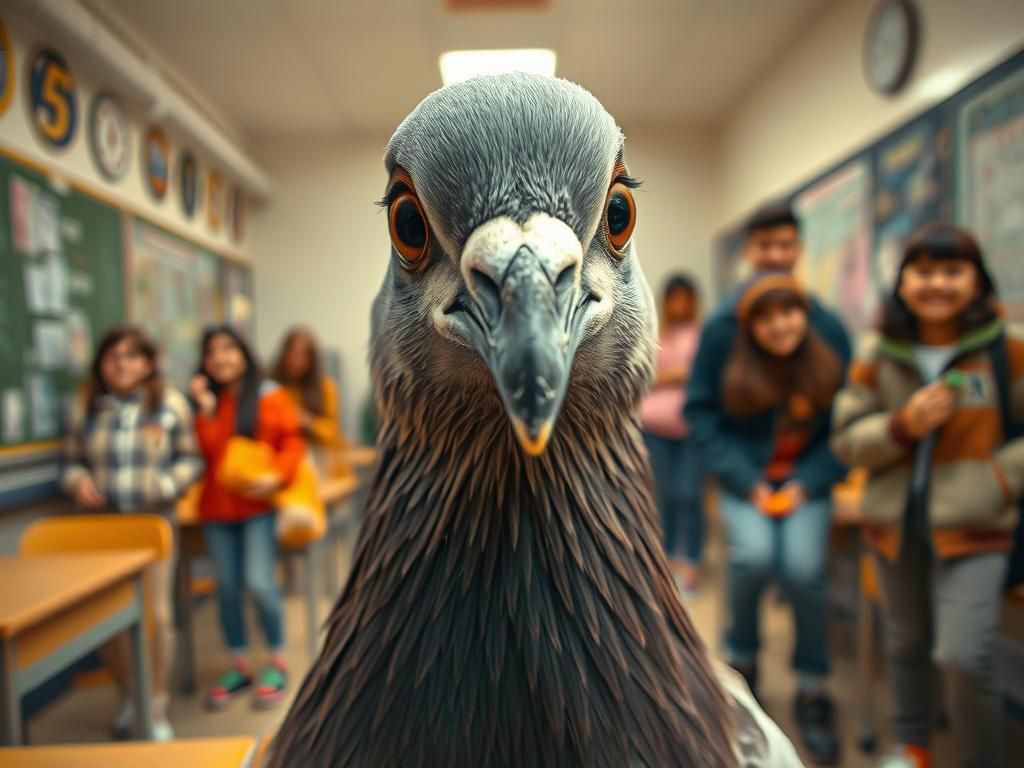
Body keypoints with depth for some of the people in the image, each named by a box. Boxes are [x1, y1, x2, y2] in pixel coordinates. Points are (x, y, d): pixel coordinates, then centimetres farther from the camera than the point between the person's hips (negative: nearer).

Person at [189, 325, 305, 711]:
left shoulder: (271, 396, 0)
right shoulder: (206, 399, 11)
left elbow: (293, 443, -4)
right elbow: (206, 452, 0)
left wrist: (277, 476, -19)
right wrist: (206, 410, -9)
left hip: (259, 504, -4)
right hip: (217, 505, 4)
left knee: (259, 583, -11)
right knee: (227, 586, 7)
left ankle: (277, 664, 11)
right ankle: (239, 666, 24)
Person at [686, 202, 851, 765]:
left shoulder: (830, 326, -2)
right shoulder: (721, 323, -5)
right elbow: (700, 410, -5)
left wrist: (809, 480, -13)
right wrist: (745, 480, -14)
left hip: (807, 474, 1)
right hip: (744, 470, 0)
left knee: (802, 565, -21)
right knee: (753, 553, -24)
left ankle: (812, 688, 7)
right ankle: (742, 658, 8)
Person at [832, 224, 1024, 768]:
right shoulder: (878, 357, -1)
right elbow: (847, 441, 0)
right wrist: (901, 426, -16)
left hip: (972, 530, -2)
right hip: (895, 524, 3)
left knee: (962, 659, -10)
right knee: (906, 644, 18)